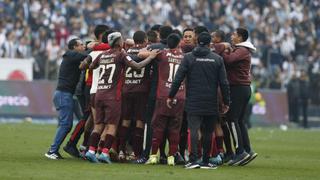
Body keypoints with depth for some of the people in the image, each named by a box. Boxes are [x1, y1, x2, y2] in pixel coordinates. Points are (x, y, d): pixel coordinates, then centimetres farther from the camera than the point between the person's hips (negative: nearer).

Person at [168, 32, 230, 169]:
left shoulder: (188, 57, 0)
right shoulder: (217, 59, 4)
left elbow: (178, 79, -4)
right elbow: (224, 83, 2)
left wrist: (171, 96, 5)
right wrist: (226, 102, 9)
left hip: (193, 102, -1)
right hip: (211, 103, 2)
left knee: (193, 129, -7)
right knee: (208, 131, 9)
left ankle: (193, 159, -20)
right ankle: (206, 161, 12)